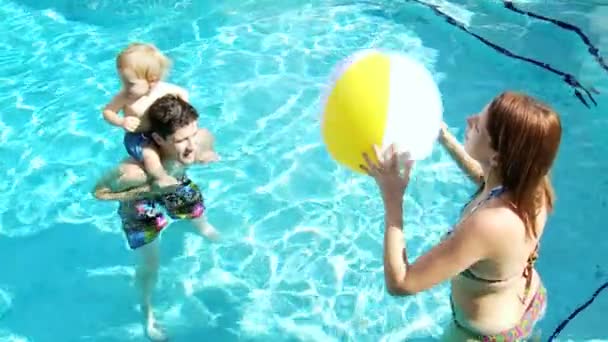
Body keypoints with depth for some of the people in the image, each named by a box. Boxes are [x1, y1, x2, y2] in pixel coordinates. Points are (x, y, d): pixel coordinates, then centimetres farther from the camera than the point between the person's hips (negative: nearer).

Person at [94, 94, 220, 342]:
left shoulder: (203, 138, -38)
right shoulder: (133, 171, -49)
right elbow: (99, 192, -28)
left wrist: (205, 157, -31)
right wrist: (146, 191, -36)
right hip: (141, 202, -3)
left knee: (199, 221, 31)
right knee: (149, 266, 9)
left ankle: (205, 229, 73)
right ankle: (147, 311, 42)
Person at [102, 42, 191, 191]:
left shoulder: (163, 88, -17)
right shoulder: (124, 97, -25)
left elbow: (183, 93, 1)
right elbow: (107, 111, -14)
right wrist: (121, 122, -32)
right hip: (137, 138, -3)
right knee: (150, 156, -31)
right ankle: (162, 177, -4)